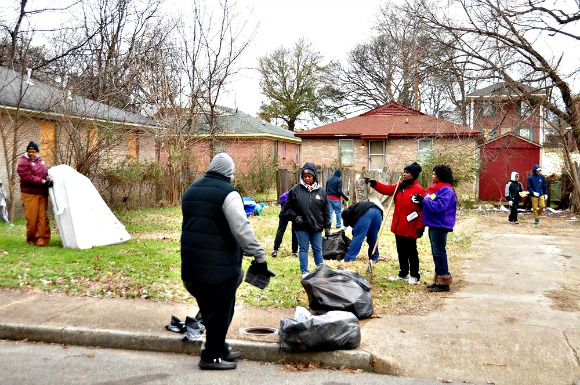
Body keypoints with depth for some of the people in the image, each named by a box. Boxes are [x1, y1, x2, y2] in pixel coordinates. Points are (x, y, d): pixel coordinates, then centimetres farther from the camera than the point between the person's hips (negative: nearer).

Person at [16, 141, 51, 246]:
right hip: (30, 194, -5)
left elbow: (45, 172, 26)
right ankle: (31, 239, 12)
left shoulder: (40, 160, 15)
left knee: (42, 217, -2)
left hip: (42, 193, 5)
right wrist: (42, 181, -21)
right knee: (31, 218, -3)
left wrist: (48, 179, 4)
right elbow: (27, 177, -17)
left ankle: (41, 239, -1)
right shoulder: (23, 162, -6)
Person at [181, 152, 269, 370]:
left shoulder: (191, 191, 14)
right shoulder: (228, 193, -12)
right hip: (219, 264, -8)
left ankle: (220, 349, 31)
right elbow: (242, 230, -19)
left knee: (208, 310, 19)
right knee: (220, 311, 4)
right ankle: (211, 357, 11)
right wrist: (259, 256, -14)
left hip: (192, 262, 8)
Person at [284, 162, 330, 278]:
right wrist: (295, 217, -13)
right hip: (301, 227, -2)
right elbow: (287, 207, 1)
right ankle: (304, 271, 19)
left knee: (317, 249, 12)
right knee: (303, 249, 8)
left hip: (317, 227, 2)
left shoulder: (321, 191, 1)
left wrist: (327, 227, 6)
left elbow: (326, 211, 6)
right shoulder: (295, 189, -6)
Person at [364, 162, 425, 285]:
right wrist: (374, 184, -5)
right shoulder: (399, 187, 11)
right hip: (399, 227, 8)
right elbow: (386, 189, 10)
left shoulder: (418, 190, -13)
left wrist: (420, 227, -18)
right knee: (401, 251, 16)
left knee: (411, 252, 2)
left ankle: (415, 276, 13)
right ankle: (403, 274, 27)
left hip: (410, 228, -8)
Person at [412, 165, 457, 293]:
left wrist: (424, 200, -18)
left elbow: (439, 206, -25)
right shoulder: (434, 188, 14)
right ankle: (438, 280, 22)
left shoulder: (446, 190, -14)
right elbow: (428, 205, 18)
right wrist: (420, 201, -1)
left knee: (439, 253, -6)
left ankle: (444, 282, 0)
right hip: (433, 225, 9)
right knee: (436, 253, 14)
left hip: (440, 226, -9)